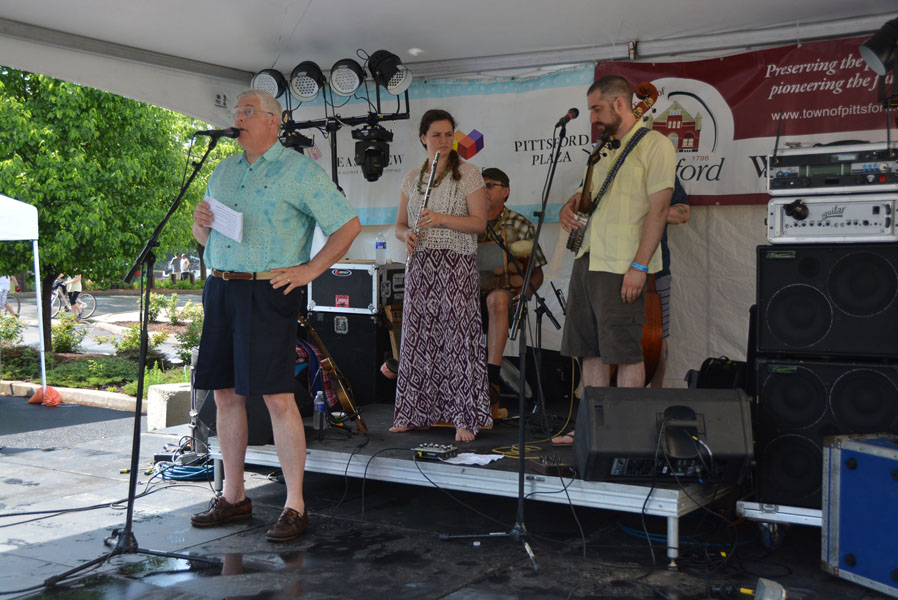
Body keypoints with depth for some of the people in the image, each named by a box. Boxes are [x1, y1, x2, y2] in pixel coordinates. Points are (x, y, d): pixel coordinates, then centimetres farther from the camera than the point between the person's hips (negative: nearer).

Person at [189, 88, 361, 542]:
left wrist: (310, 270, -10)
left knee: (277, 397, -9)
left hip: (269, 292, -6)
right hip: (221, 289, 7)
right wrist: (200, 224, 2)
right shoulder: (223, 171, 20)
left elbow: (348, 225, -3)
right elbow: (205, 237, 25)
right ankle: (233, 496, 20)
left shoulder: (299, 170, 0)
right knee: (225, 394, 8)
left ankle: (295, 507, -2)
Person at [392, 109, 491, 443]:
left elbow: (480, 222, -5)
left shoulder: (468, 174, 1)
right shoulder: (412, 179, 15)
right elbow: (400, 224, 17)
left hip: (457, 264, -4)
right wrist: (407, 235, -6)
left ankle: (466, 419, -5)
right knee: (419, 336, 4)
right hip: (421, 265, 5)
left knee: (458, 336, -9)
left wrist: (442, 219, -18)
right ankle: (418, 413, 14)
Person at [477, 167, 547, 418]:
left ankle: (492, 374, -46)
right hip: (471, 295, 2)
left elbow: (537, 272, 12)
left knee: (497, 298, -39)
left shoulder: (519, 225, 10)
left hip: (506, 297, -2)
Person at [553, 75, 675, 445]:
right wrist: (571, 206, 8)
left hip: (623, 266, -9)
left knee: (625, 352, -4)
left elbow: (658, 209, -14)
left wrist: (639, 266, -20)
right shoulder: (604, 150, 20)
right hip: (588, 260, 9)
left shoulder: (654, 145, -6)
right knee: (590, 349, 10)